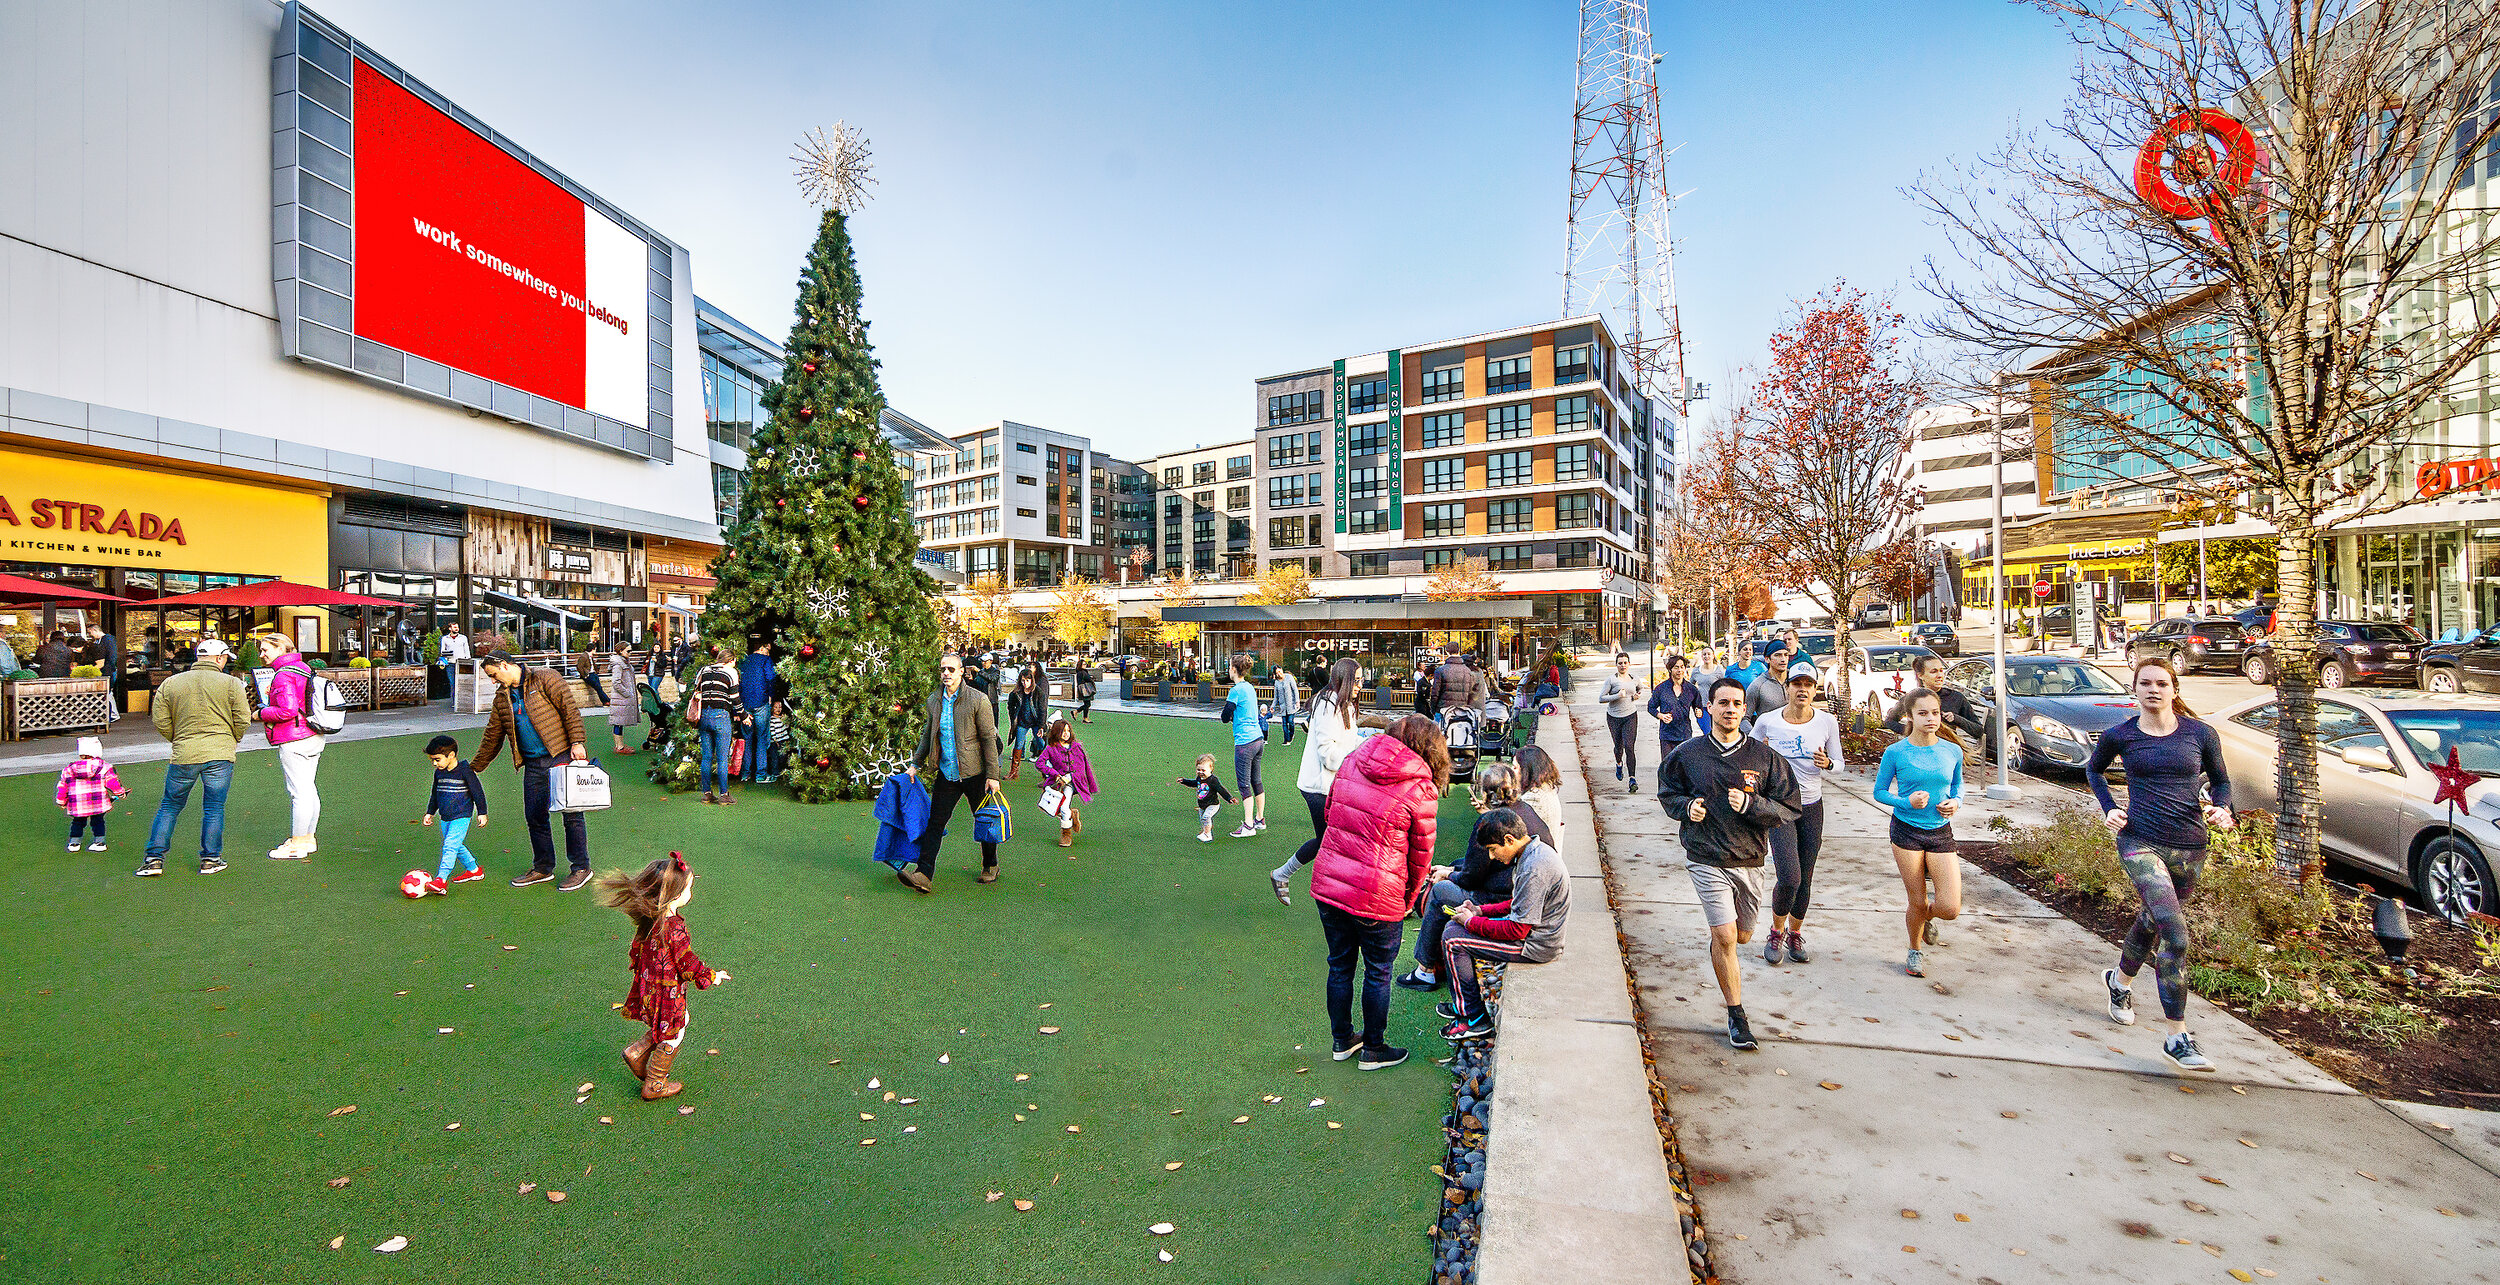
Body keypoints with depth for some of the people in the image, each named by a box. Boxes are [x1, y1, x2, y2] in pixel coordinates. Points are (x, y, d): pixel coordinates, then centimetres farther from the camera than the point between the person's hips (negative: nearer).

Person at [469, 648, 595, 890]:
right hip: (533, 764, 7)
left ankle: (581, 868, 5)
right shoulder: (502, 698, 16)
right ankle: (543, 868, 25)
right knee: (534, 816, 10)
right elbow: (492, 737, 23)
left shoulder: (545, 680, -4)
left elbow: (569, 709, -10)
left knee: (571, 813, -3)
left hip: (561, 756, -7)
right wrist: (473, 768, 24)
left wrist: (576, 742, -17)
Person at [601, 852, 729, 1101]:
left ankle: (637, 1053, 27)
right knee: (671, 1036, 14)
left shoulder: (649, 918, -8)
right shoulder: (673, 929, -33)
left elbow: (637, 950, 8)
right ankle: (654, 1086, 28)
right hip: (668, 994, -8)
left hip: (649, 985, 8)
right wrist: (711, 976, -6)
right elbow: (687, 964, -23)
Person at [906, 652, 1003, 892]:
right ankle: (923, 874, -1)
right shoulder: (933, 701, 5)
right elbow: (927, 734, 19)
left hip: (974, 773, -4)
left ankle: (991, 867, 27)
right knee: (935, 822, -1)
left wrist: (992, 775, -12)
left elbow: (989, 739, -10)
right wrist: (916, 764, 14)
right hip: (946, 773, 4)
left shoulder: (978, 700, -11)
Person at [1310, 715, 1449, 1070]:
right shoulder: (1421, 790, -11)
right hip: (1377, 895, -5)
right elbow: (1421, 855, -2)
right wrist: (1408, 900, 13)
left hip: (1327, 882, 5)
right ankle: (1373, 1050, 32)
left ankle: (1341, 1040, 38)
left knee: (1339, 965, 21)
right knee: (1378, 973, 16)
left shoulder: (1351, 761, 2)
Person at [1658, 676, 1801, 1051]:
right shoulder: (1687, 754, -2)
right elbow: (1667, 793, 10)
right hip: (1707, 861, -2)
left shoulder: (1764, 757, -3)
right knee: (1725, 937, -10)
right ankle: (1736, 1014, 6)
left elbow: (1790, 807, -3)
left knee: (1741, 936, 17)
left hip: (1749, 860, 2)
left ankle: (1717, 944, 53)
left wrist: (1750, 805, -19)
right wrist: (1686, 807, -11)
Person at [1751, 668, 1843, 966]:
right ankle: (1776, 932, 14)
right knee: (1789, 877, -12)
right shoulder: (1766, 722, -7)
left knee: (1805, 880, 8)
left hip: (1812, 806, 3)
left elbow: (1839, 762, 8)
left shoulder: (1827, 722, -2)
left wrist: (1827, 763, -15)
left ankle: (1795, 935, 31)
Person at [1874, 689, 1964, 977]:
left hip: (1941, 832, 2)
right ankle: (1915, 951, 32)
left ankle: (1925, 917, 31)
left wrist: (1955, 802, -6)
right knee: (1918, 902, 5)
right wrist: (1906, 802, -18)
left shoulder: (1953, 751, 0)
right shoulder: (1895, 752, -8)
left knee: (1950, 908, -6)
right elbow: (1880, 792, 0)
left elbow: (1957, 786, 16)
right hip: (1906, 831, -2)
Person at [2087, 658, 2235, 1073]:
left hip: (2190, 849, 3)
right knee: (2175, 932, -17)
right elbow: (2093, 769, 18)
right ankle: (2177, 1038, -12)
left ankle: (2120, 980, 50)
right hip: (2140, 842, -3)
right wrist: (2108, 808, 5)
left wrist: (2222, 809, -7)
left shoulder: (2200, 733, 1)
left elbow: (2220, 781, 14)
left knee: (2153, 921, 20)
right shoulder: (2120, 736, -2)